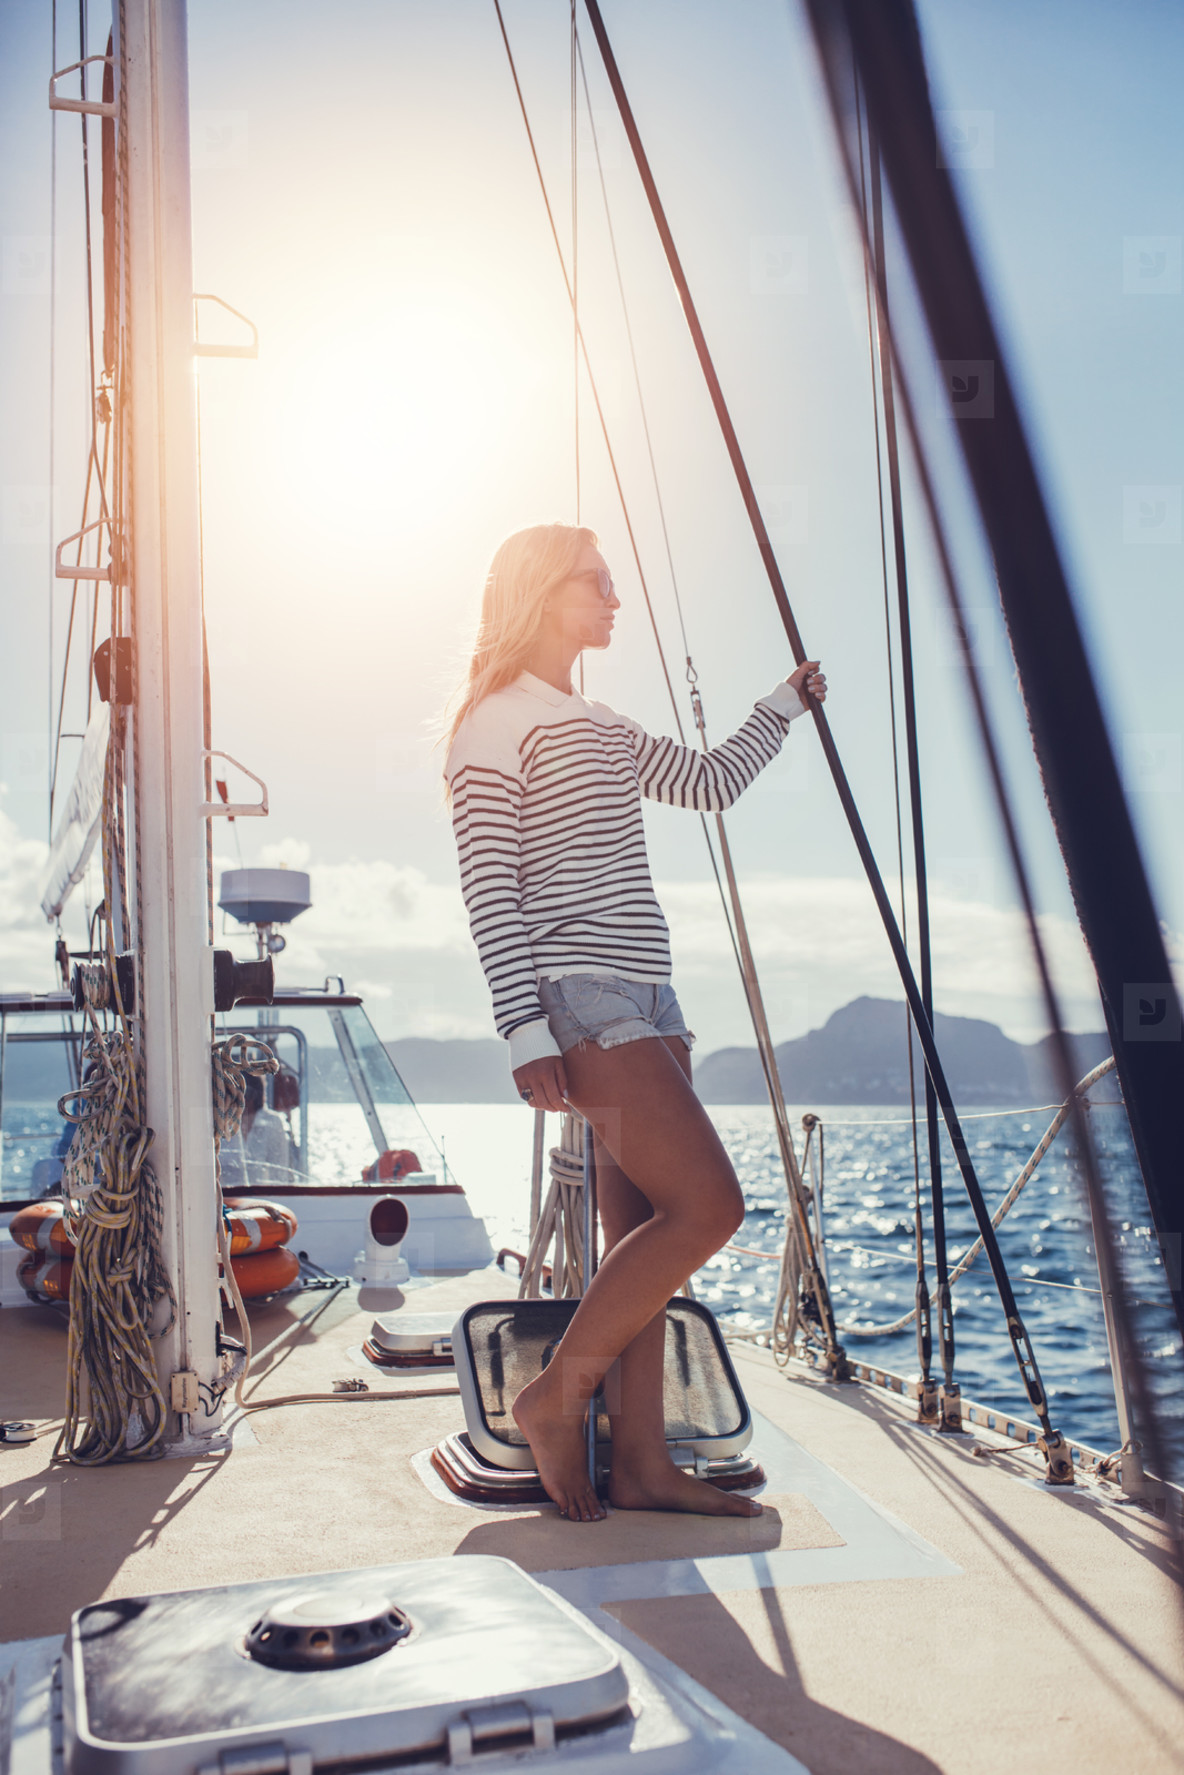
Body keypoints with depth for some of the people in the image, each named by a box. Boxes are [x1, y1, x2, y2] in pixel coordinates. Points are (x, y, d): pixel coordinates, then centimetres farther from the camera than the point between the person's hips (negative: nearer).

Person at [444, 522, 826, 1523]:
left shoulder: (601, 727, 22)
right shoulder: (494, 724, -3)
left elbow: (712, 782, 32)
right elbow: (489, 889, -11)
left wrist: (785, 705, 36)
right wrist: (526, 1031, -17)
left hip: (644, 1000, 9)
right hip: (579, 1001, -9)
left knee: (642, 1233, 5)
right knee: (707, 1206, -14)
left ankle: (642, 1463, 10)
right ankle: (557, 1398, -1)